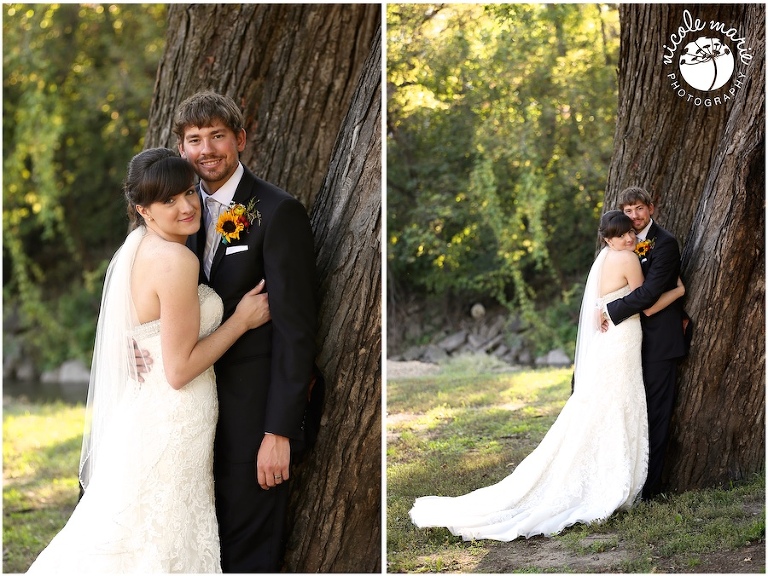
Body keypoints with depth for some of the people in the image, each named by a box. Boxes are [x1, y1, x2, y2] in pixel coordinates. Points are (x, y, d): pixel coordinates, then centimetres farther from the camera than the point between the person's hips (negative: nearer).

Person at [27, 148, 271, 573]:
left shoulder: (139, 249, 8)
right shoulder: (177, 261, -20)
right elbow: (180, 370, -20)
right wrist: (242, 320, -12)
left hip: (143, 409, 9)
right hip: (173, 423, -9)